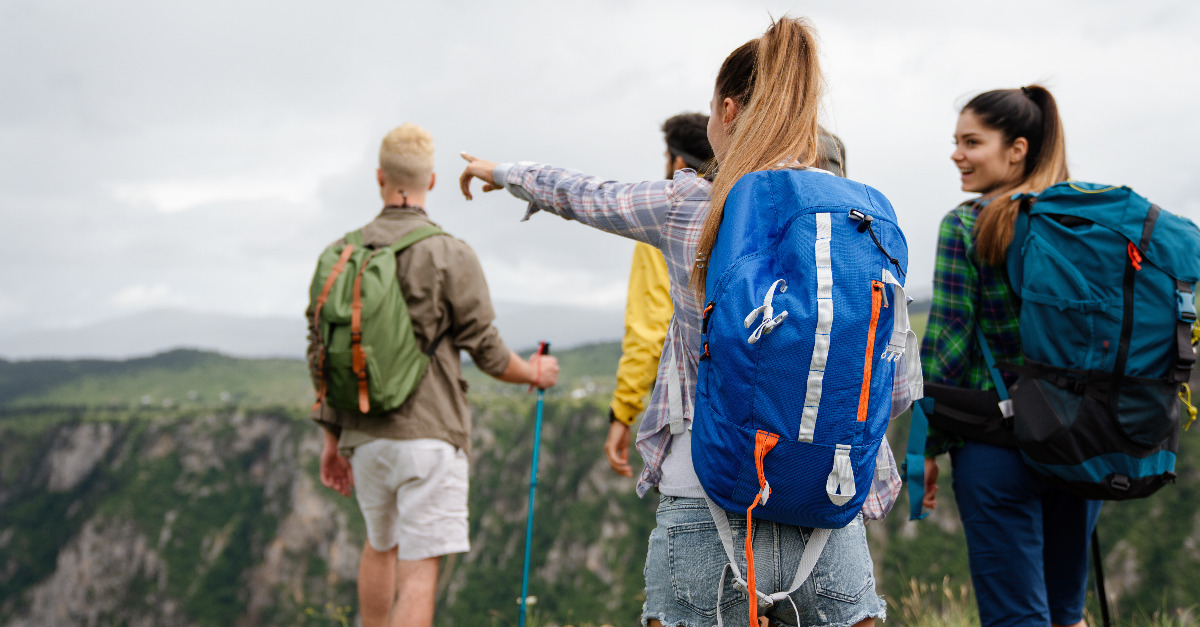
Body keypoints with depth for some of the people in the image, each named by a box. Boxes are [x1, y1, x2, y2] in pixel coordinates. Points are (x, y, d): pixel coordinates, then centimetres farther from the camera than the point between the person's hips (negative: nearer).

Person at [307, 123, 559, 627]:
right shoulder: (450, 255, -8)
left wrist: (332, 437, 17)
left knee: (379, 545, 27)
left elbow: (320, 354, 7)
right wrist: (535, 373, 16)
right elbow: (486, 352, -5)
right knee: (418, 572, -4)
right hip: (428, 434, -5)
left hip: (364, 435, 5)